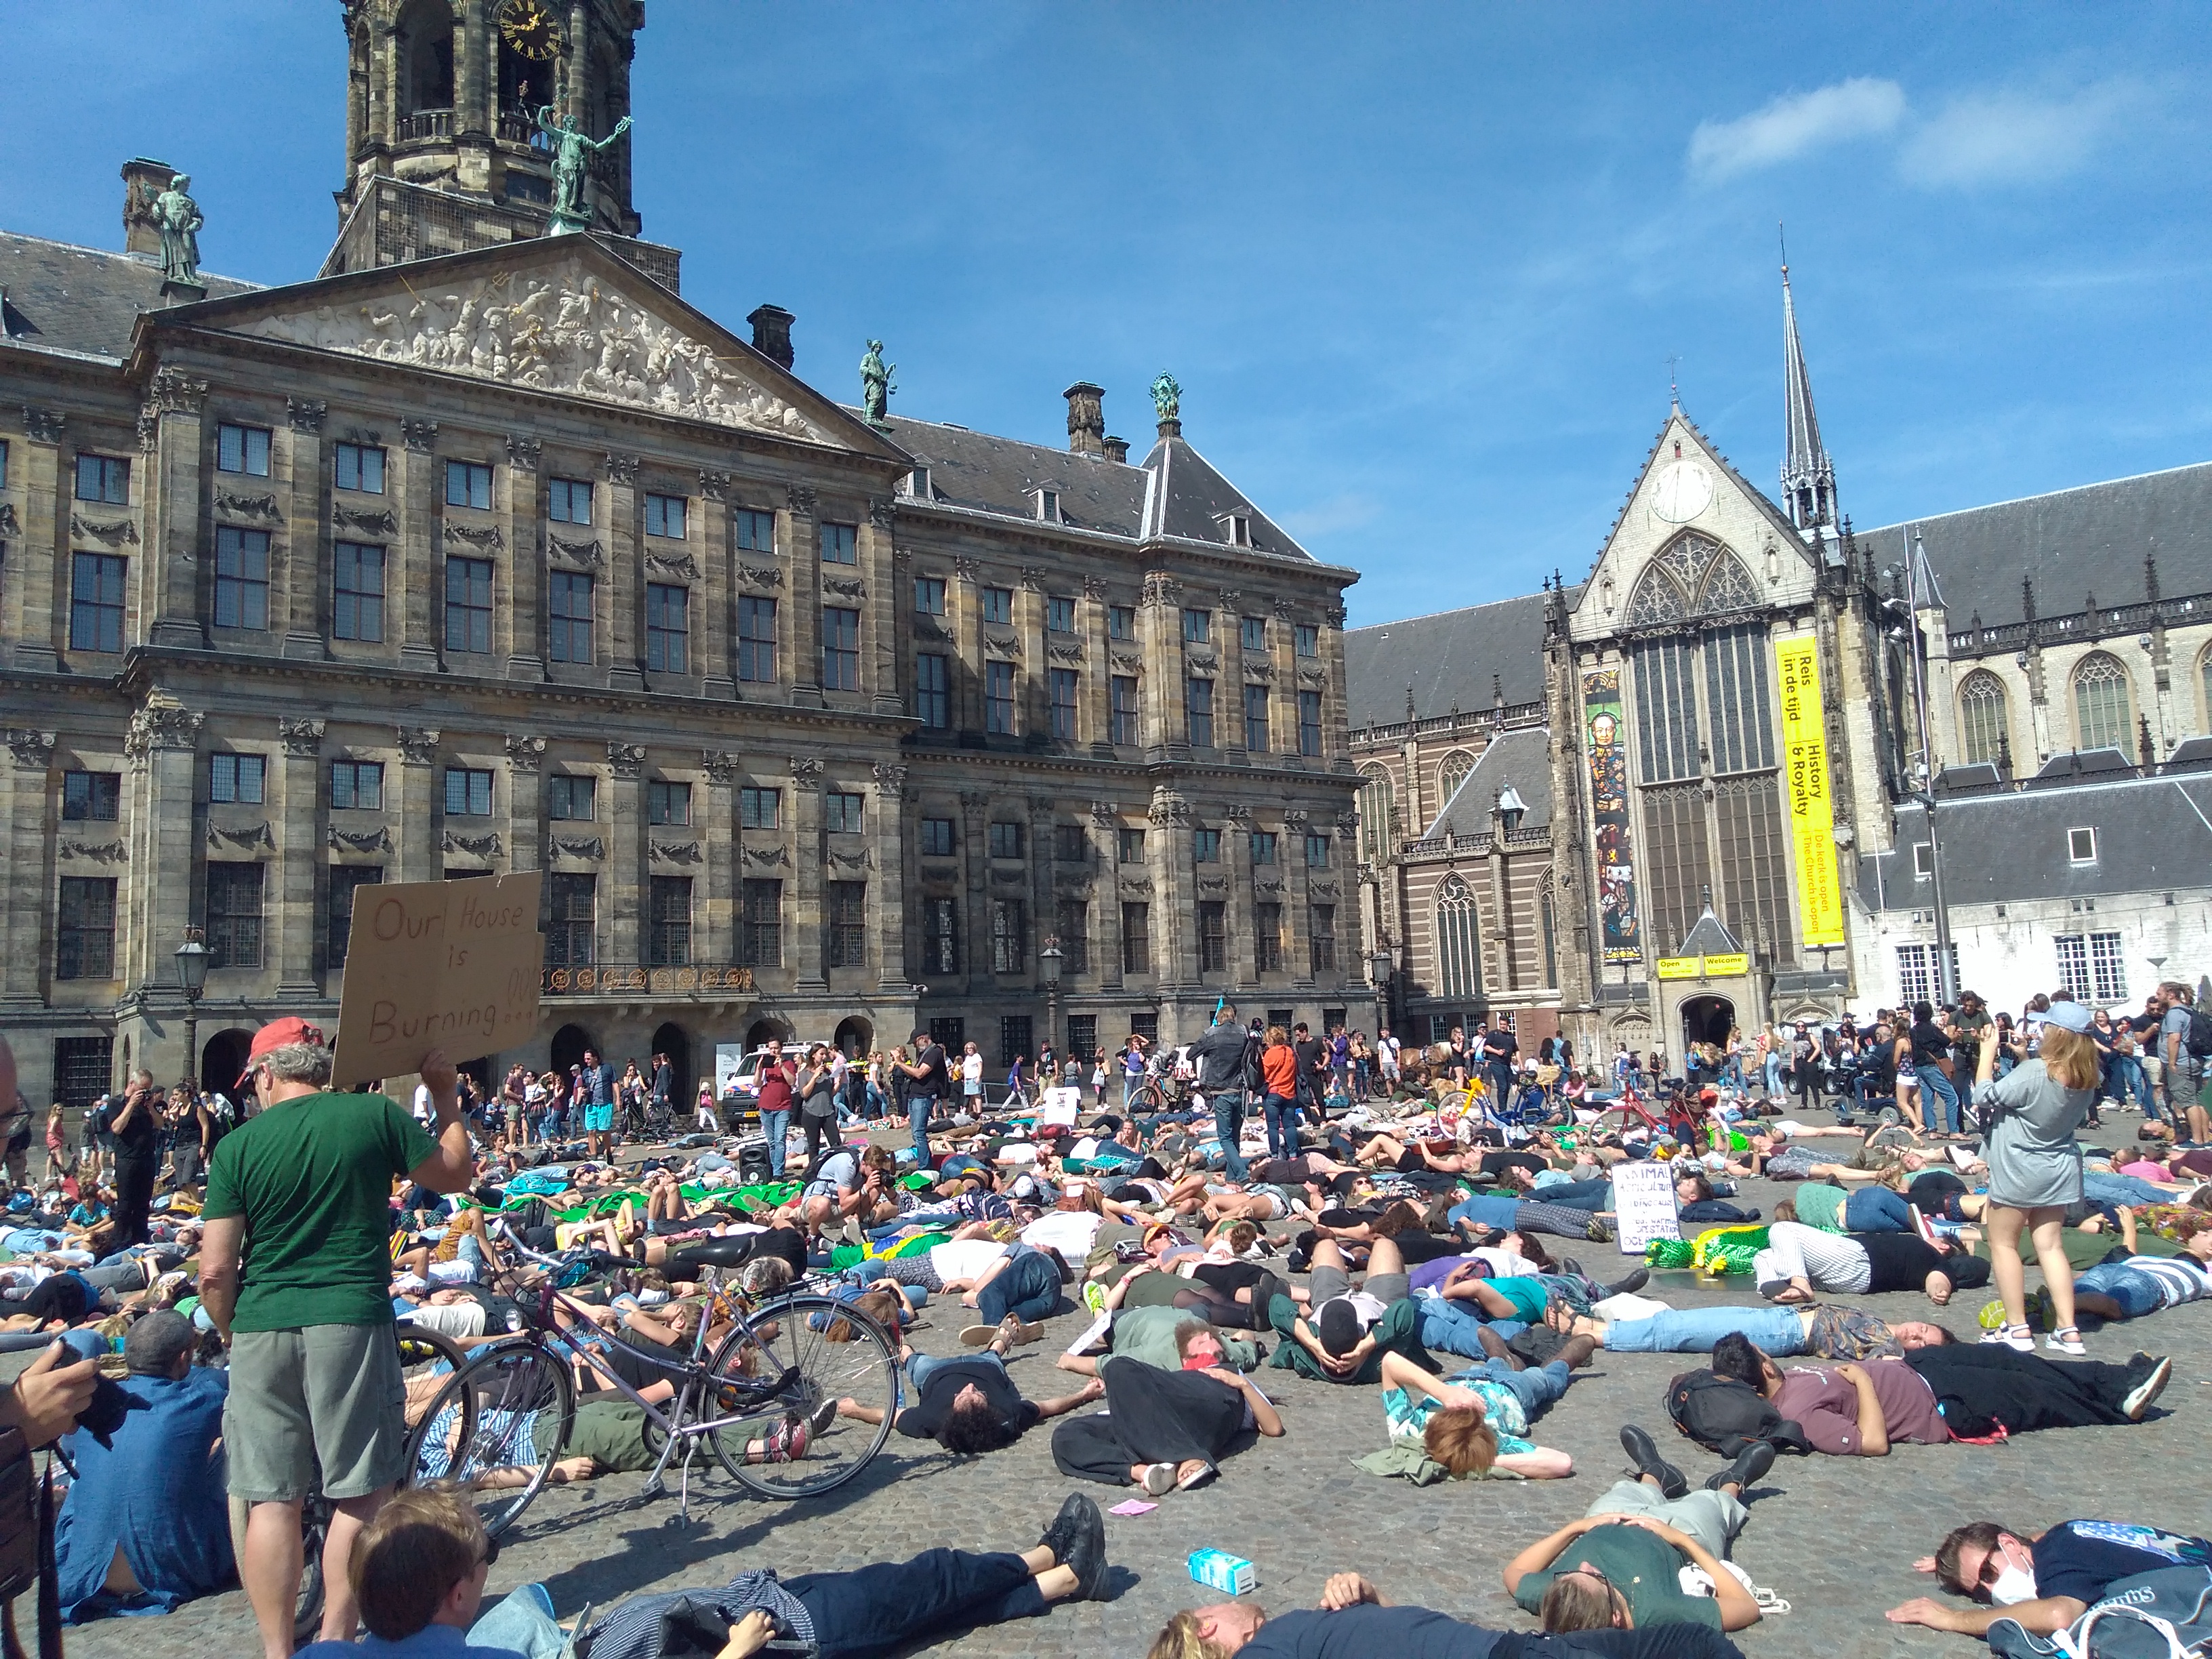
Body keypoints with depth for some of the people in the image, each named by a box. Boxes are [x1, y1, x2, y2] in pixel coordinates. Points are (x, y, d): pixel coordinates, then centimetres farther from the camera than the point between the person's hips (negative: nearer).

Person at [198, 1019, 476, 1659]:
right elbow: (455, 1174, 11)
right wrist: (445, 1094, 20)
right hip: (351, 1323, -1)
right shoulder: (376, 1114, -2)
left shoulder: (238, 1145, 0)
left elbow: (214, 1271, -1)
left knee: (271, 1501, 9)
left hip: (262, 1331, 2)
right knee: (361, 1493, 8)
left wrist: (233, 1332, 16)